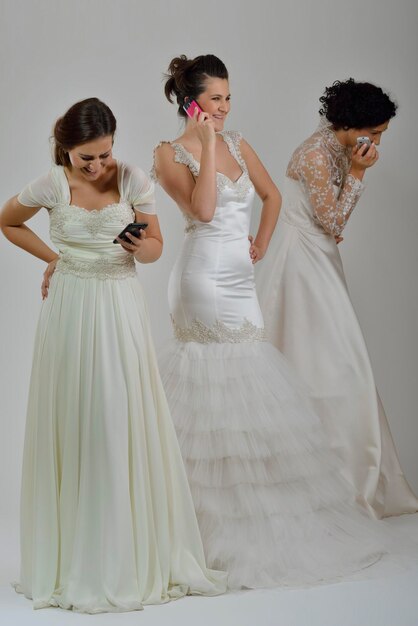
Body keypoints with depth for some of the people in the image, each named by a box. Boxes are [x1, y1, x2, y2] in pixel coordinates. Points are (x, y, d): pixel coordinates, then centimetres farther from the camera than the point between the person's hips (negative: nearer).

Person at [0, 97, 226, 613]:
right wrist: (53, 257, 7)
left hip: (120, 307, 1)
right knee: (72, 425, 1)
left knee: (125, 423, -1)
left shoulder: (133, 180, -3)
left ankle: (134, 551, 10)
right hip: (70, 309, 0)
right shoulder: (51, 186, -4)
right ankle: (74, 556, 11)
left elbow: (156, 245, 2)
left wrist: (140, 247, -20)